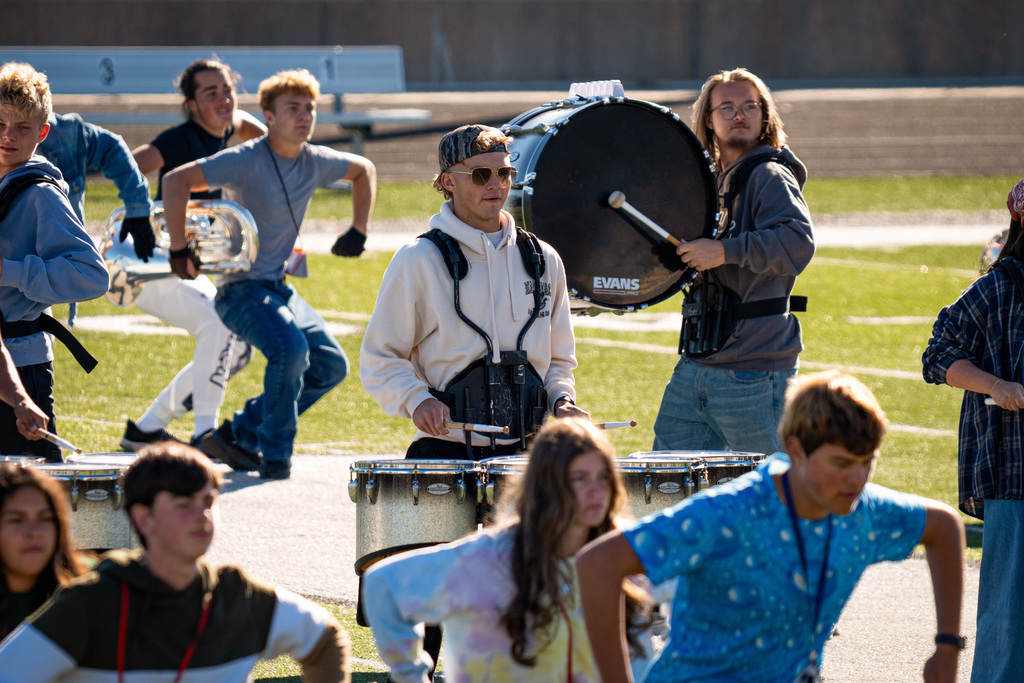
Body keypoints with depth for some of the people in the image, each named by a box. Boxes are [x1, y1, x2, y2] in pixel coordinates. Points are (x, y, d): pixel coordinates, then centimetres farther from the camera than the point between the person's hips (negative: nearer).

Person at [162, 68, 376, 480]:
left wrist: (359, 230, 16)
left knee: (330, 366, 4)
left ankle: (239, 435, 12)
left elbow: (363, 170, 24)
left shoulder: (316, 162, 2)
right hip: (239, 287, -8)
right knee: (290, 347, -30)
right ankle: (275, 456, -15)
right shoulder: (248, 160, -18)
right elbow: (175, 181, -24)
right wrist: (179, 250, -25)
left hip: (278, 287, 8)